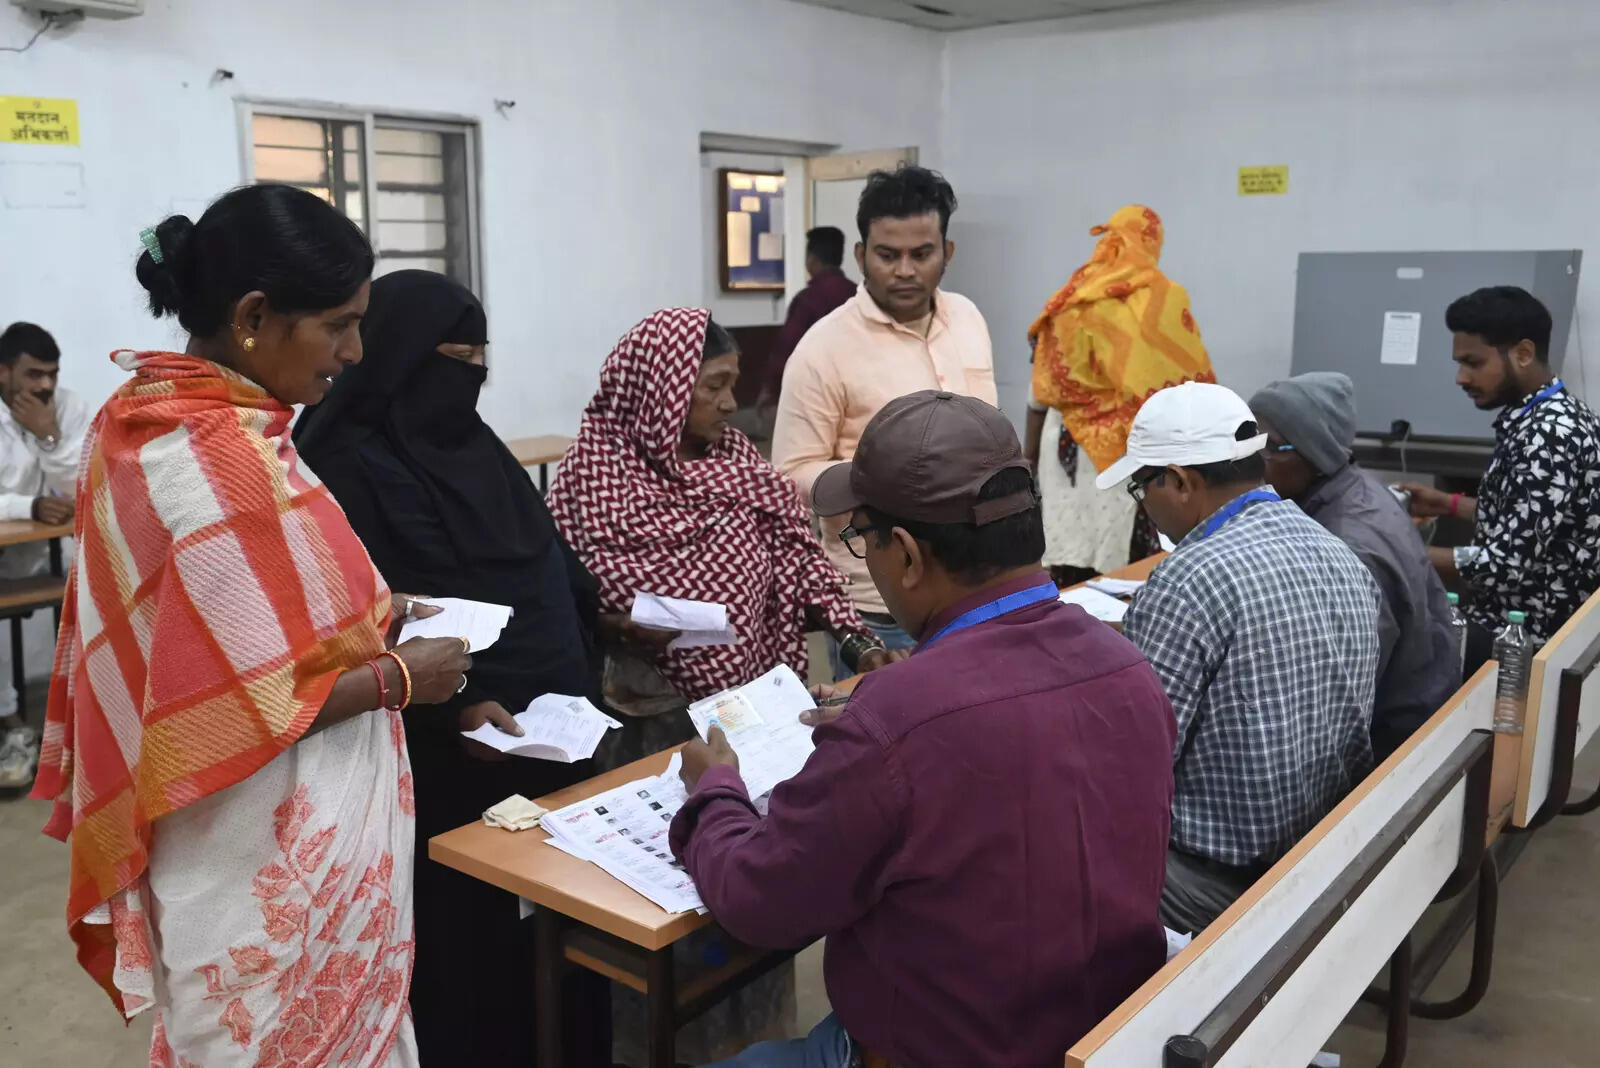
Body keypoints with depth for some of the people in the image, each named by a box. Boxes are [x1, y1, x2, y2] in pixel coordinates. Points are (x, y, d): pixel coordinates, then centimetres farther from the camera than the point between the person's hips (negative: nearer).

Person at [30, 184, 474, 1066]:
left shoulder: (141, 415, 2)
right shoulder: (231, 462, -27)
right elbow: (244, 707, -26)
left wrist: (365, 615, 8)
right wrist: (400, 676, -13)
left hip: (215, 832, 9)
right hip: (275, 856, -9)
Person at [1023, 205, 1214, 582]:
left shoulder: (1070, 302, 4)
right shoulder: (1166, 300, -3)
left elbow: (1043, 386, 6)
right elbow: (1192, 381, -2)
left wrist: (1030, 450, 14)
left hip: (1071, 442, 2)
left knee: (1071, 551, 3)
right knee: (1132, 562, 1)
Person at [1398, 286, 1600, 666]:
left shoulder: (1547, 436, -22)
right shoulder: (1543, 416, 8)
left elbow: (1506, 565, -26)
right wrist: (1448, 504, 13)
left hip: (1523, 637, -9)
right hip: (1519, 619, 9)